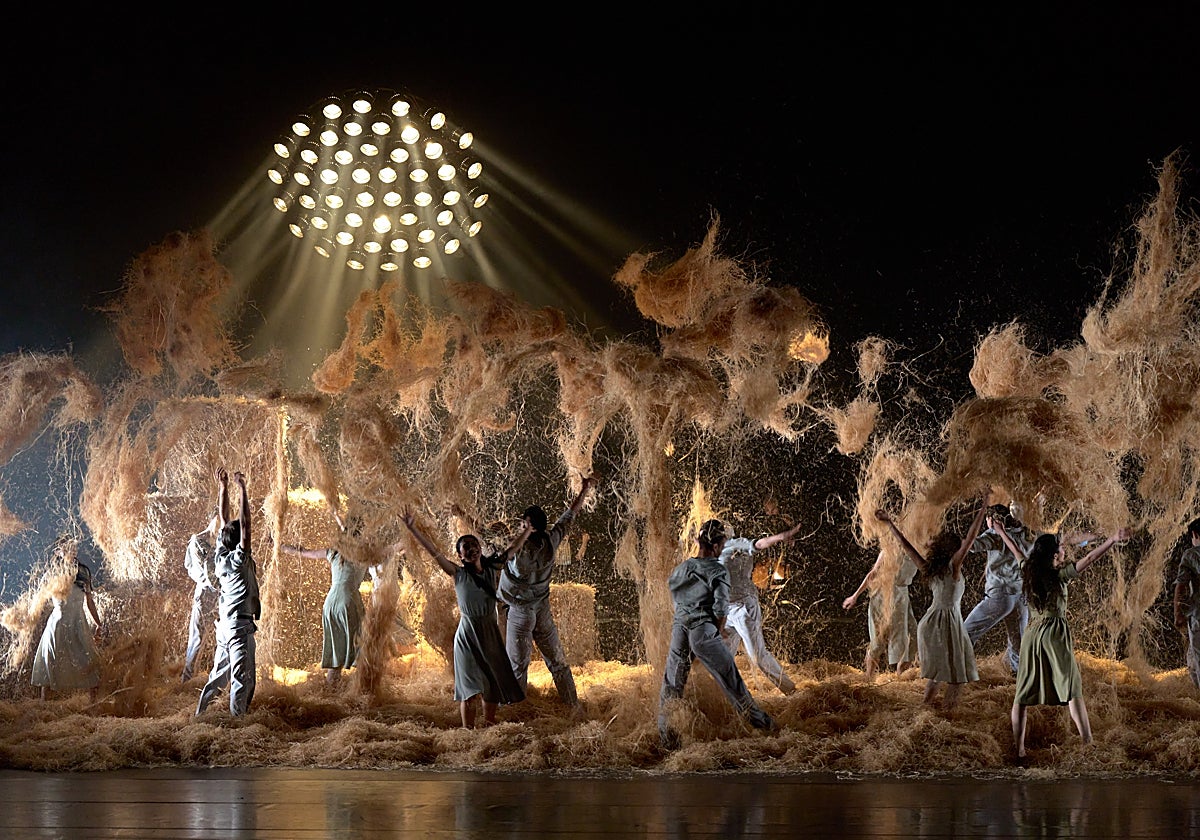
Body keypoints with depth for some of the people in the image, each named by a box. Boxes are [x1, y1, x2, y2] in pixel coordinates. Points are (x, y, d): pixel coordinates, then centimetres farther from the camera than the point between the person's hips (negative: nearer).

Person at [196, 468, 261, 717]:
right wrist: (242, 489, -19)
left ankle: (200, 713, 19)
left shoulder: (221, 554, 4)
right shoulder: (239, 559, -14)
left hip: (223, 624, 8)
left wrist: (223, 487, 14)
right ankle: (237, 719, -8)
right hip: (240, 625, -8)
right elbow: (245, 523, -20)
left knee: (219, 674, 16)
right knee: (243, 678, -6)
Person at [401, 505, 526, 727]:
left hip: (491, 634, 4)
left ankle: (489, 730, 20)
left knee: (493, 686, 8)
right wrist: (412, 527, -18)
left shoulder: (493, 571, 4)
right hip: (467, 635, -4)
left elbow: (513, 550, 16)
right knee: (470, 689, -5)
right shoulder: (458, 574, -5)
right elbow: (433, 550, -12)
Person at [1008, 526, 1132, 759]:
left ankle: (1019, 748, 2)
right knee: (1073, 690, -3)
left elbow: (1016, 550, 21)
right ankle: (1088, 744, -10)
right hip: (1055, 634, -5)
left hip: (1032, 634, 5)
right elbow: (1089, 559, -17)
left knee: (1024, 693, 5)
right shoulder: (1060, 574, -9)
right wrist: (1113, 539, -22)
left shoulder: (1029, 571, 5)